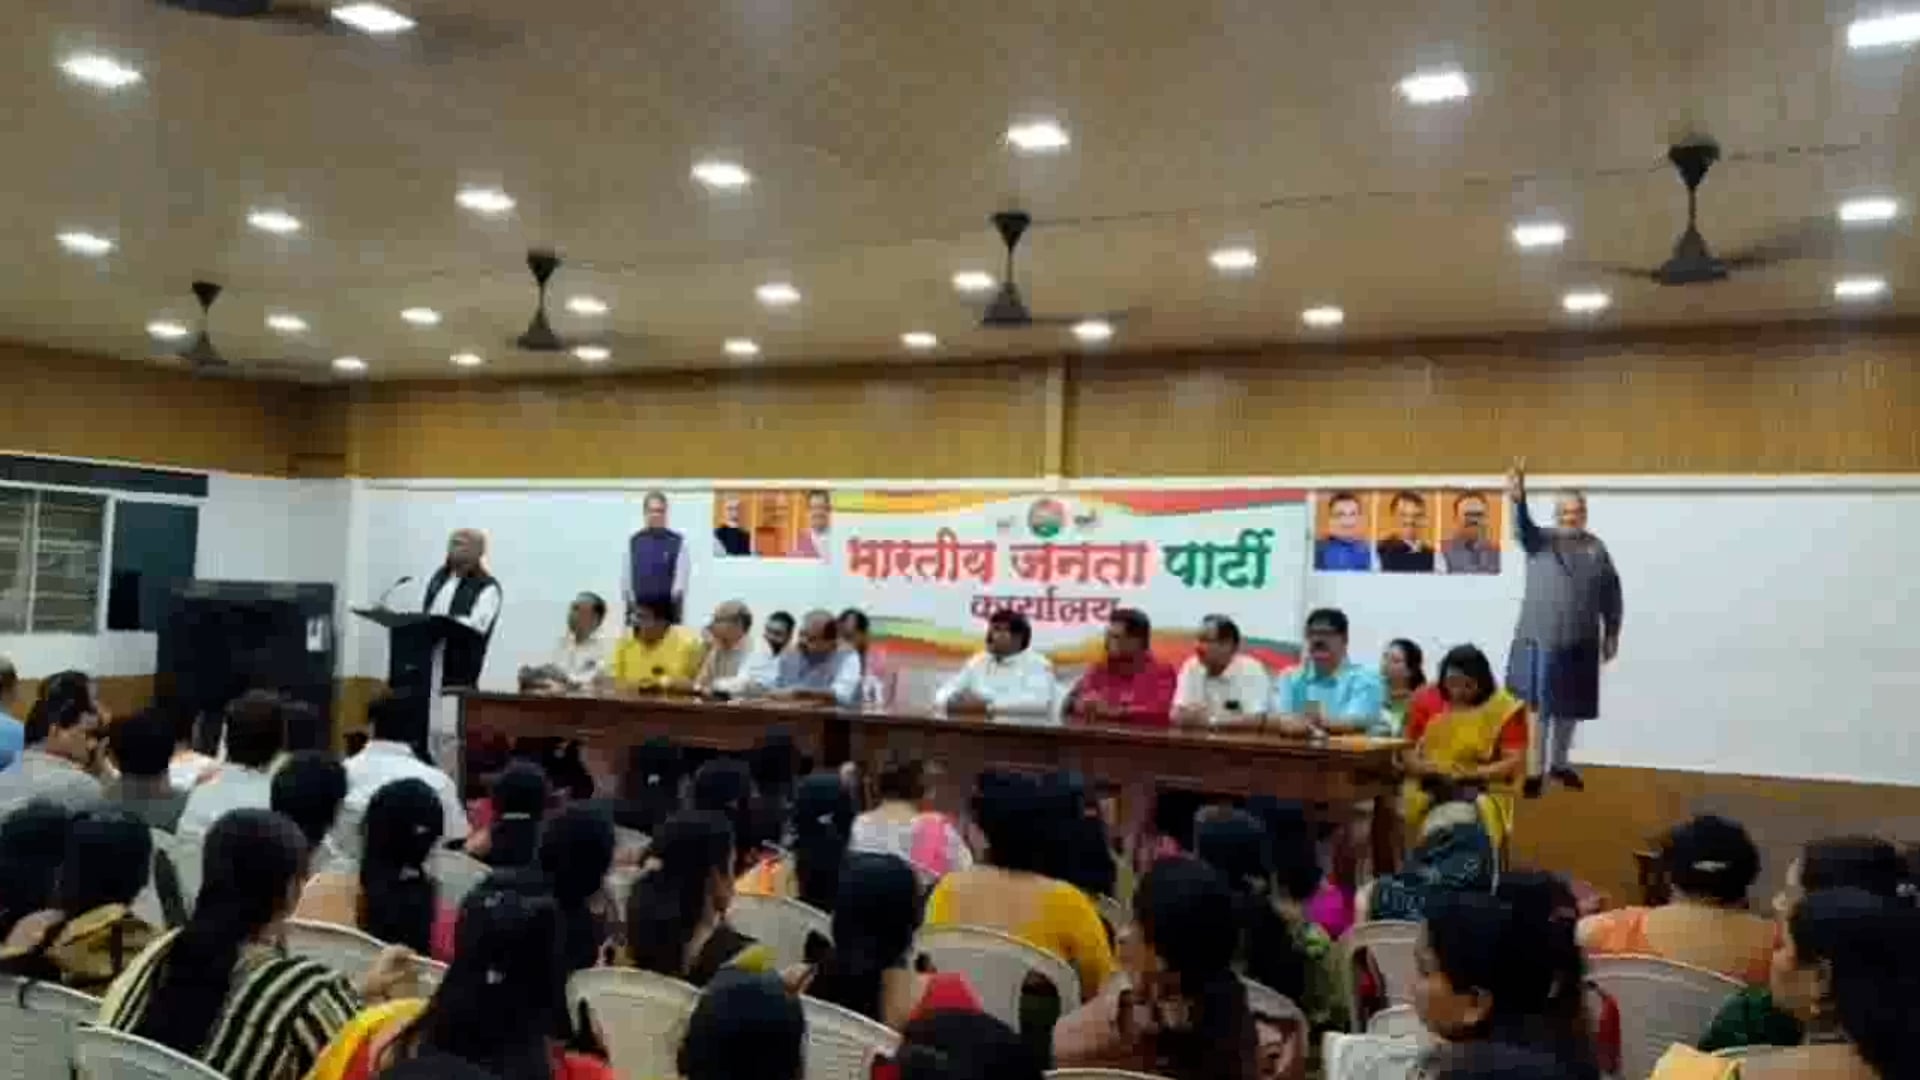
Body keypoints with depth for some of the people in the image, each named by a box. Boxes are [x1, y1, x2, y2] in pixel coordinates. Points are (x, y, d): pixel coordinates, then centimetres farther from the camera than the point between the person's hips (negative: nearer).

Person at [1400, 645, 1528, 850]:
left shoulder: (1504, 709, -1)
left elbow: (1514, 763, -6)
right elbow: (1407, 753, 6)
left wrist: (1472, 774, -19)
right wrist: (1425, 768, -14)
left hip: (1484, 793, -1)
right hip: (1429, 791, 1)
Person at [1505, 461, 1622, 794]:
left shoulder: (1596, 549, 7)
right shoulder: (1540, 540, -1)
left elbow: (1610, 594, 11)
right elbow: (1522, 526, -23)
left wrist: (1612, 634, 9)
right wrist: (1518, 499, -43)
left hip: (1579, 643, 3)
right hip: (1538, 639, -3)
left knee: (1569, 708, 14)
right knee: (1537, 707, -1)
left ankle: (1559, 763, 32)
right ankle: (1535, 770, 7)